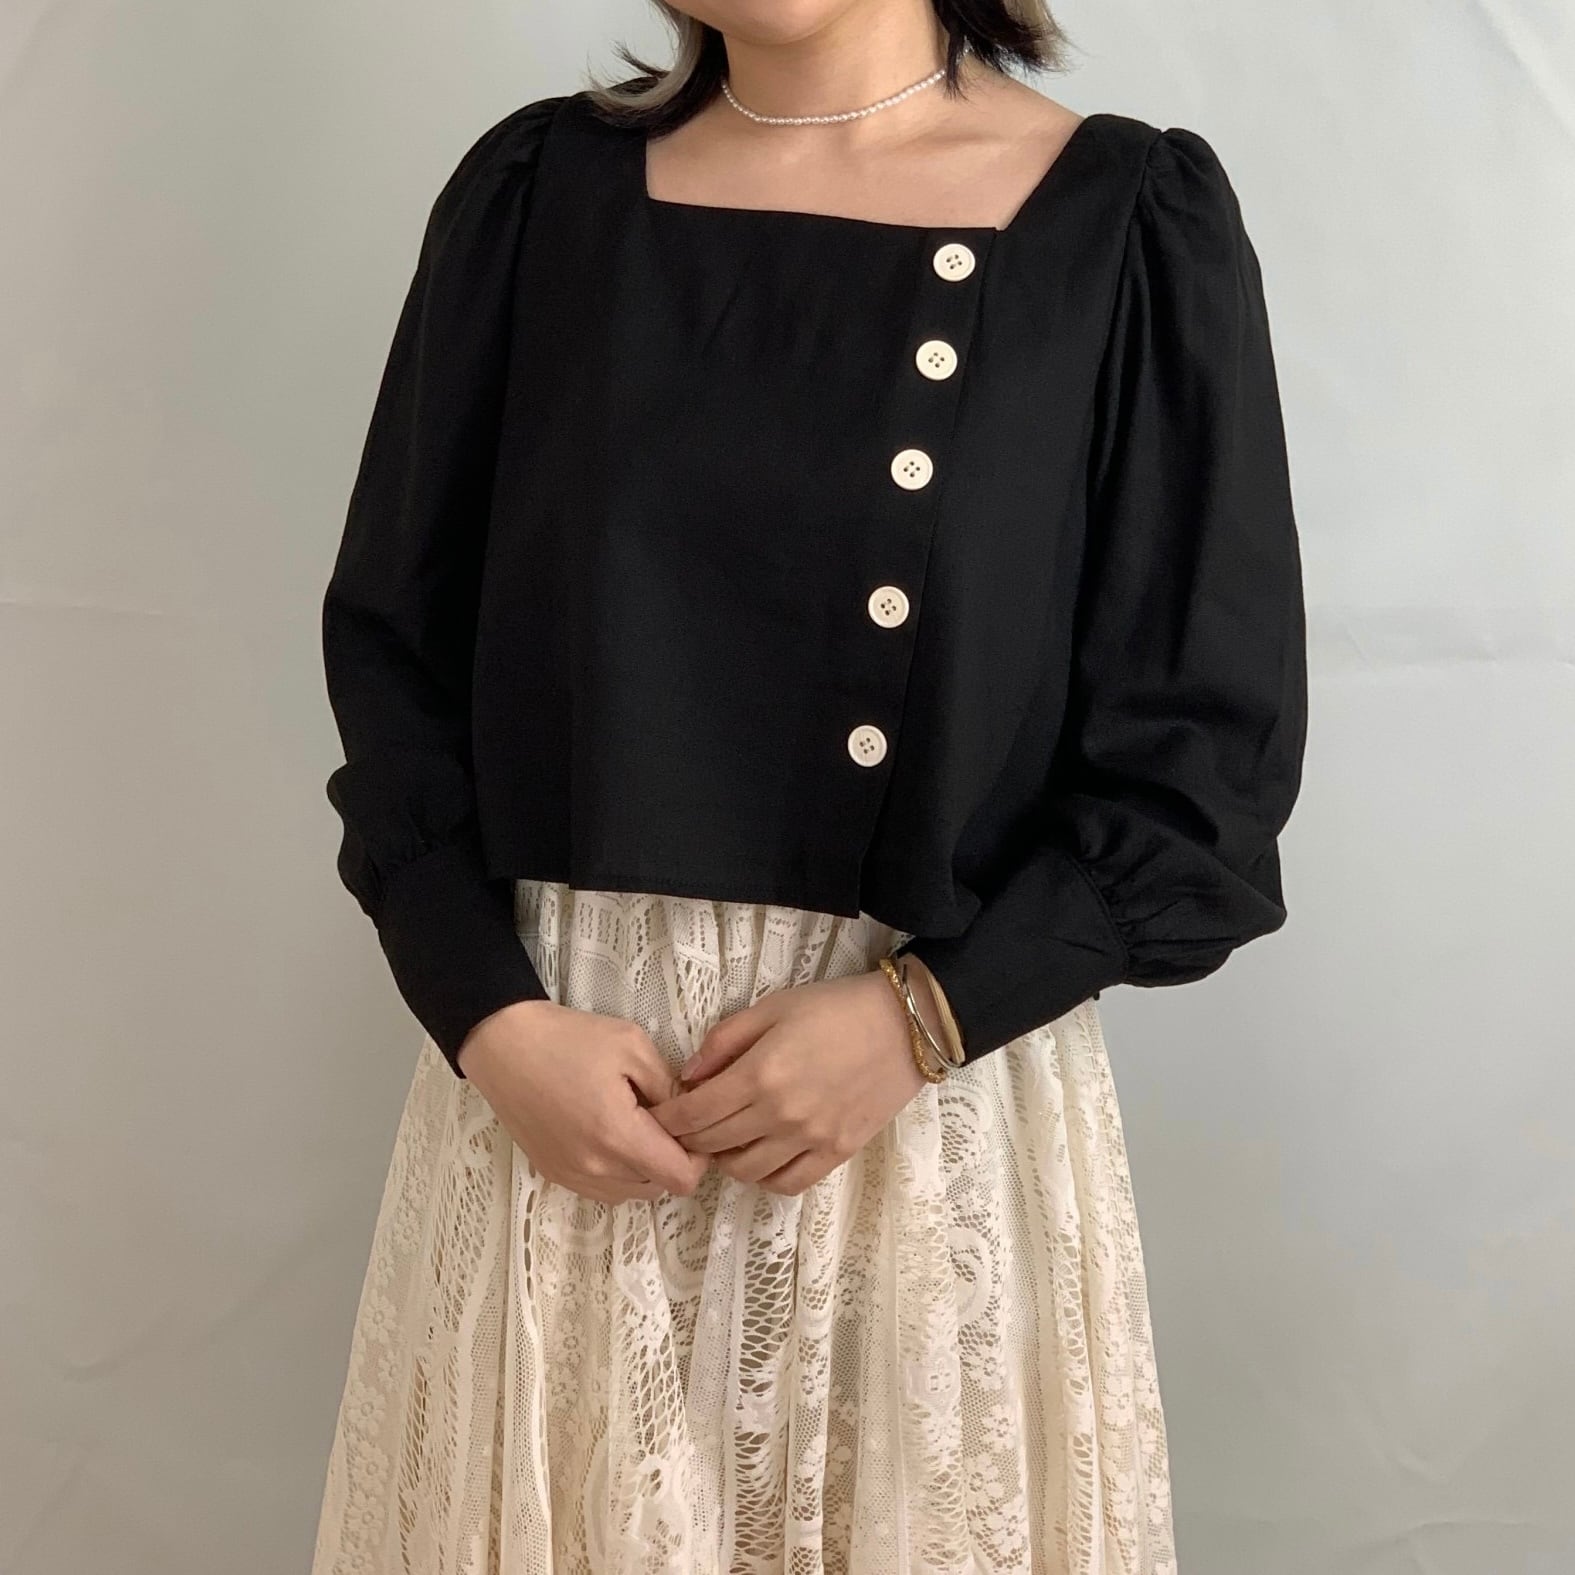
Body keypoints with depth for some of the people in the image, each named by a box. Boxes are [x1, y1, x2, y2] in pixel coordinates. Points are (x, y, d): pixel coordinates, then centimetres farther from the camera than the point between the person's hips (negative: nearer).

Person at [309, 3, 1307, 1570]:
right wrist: (492, 1018, -8)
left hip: (947, 1084, -1)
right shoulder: (536, 190, 3)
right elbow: (392, 651, 5)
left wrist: (919, 1014, -14)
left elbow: (1212, 746, -3)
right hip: (559, 1072, 2)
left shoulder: (1131, 220, -4)